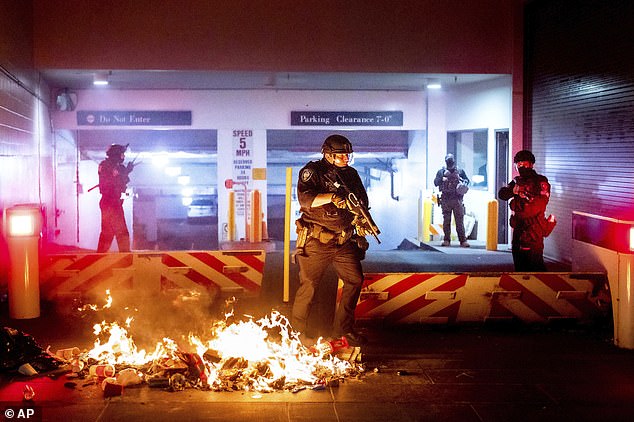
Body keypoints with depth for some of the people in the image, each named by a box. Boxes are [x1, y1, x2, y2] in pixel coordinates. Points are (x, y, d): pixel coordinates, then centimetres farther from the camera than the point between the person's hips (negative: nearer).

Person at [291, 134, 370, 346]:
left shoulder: (351, 174, 10)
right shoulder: (312, 171, -9)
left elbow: (362, 201, 17)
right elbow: (305, 199, -24)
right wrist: (331, 197, -35)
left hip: (344, 241, 6)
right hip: (316, 241, -6)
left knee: (355, 280, 5)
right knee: (309, 284, -1)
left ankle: (343, 328, 18)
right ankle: (298, 330, 15)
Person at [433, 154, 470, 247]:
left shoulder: (460, 171, 12)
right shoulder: (441, 172, 10)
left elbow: (467, 180, 10)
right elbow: (436, 183, 2)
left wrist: (464, 183, -13)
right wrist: (443, 177, -15)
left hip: (457, 199, 0)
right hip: (445, 200, 0)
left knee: (460, 220, -3)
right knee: (446, 221, 3)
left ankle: (463, 240, -3)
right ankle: (446, 240, 9)